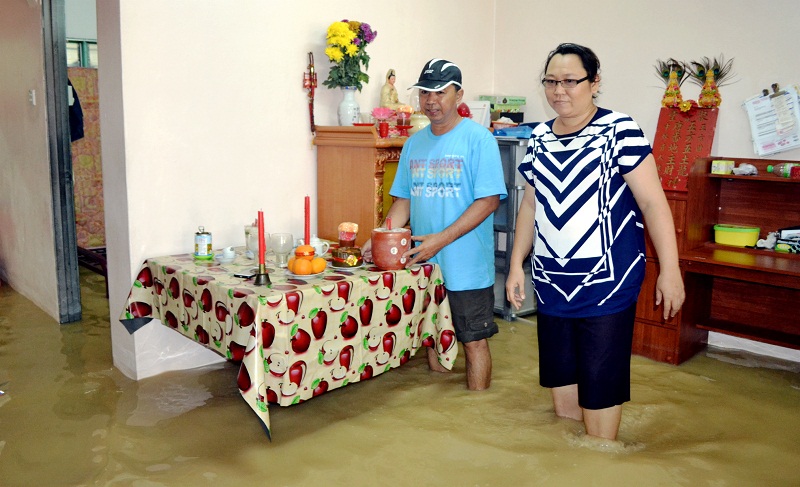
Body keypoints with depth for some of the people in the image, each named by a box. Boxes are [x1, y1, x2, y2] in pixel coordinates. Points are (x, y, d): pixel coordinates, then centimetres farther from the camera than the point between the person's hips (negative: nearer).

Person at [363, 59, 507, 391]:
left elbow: (489, 200, -16)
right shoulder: (414, 143, 10)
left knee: (473, 341, 5)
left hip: (467, 266, -6)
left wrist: (441, 239, -22)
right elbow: (404, 199, 12)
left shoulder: (478, 139, -9)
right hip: (423, 264, 6)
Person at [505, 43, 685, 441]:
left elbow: (653, 202, -10)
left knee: (600, 385, 2)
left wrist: (669, 270, -13)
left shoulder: (618, 131, -9)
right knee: (559, 377, 15)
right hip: (551, 282, 6)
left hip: (606, 282, -5)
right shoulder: (539, 138, 9)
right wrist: (516, 265, 12)